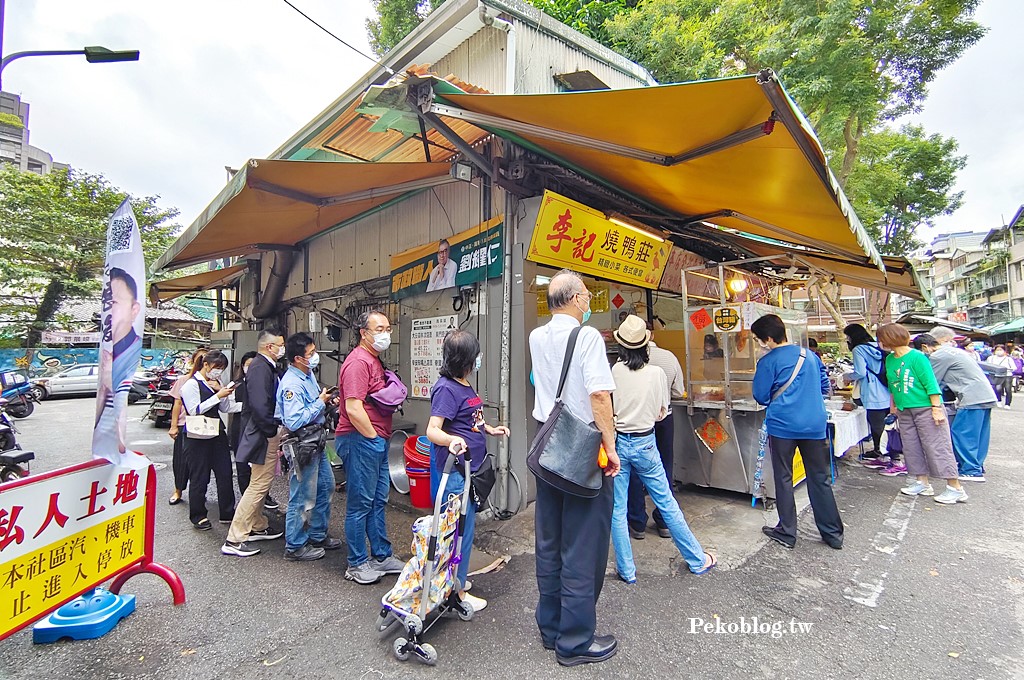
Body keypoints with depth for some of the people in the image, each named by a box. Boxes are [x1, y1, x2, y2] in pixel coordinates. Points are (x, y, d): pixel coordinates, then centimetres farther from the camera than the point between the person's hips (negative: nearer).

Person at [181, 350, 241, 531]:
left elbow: (226, 408, 13)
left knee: (225, 474, 7)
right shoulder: (191, 384, -8)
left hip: (217, 434, 6)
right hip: (197, 436, -6)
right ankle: (198, 516, 22)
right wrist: (218, 396, -20)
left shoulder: (215, 383, 12)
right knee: (199, 478, 5)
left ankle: (227, 514, 18)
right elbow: (195, 410, -17)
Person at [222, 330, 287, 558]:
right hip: (264, 436, -11)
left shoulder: (266, 366, 11)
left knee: (261, 484, 21)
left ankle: (258, 527, 36)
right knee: (258, 485, -4)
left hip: (268, 434, 11)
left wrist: (277, 428, 12)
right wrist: (273, 430, -19)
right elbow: (259, 406, -27)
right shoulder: (260, 367, -20)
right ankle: (234, 540, 6)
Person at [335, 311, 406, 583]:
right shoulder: (358, 362, -16)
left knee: (378, 500, 17)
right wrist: (373, 438, -13)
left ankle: (382, 556, 30)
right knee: (360, 503, 3)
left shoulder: (375, 361, 16)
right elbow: (353, 409, -24)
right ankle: (357, 564, 18)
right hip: (360, 441, -10)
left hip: (376, 442, 10)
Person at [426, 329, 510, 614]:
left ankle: (455, 579, 38)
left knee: (463, 527, 21)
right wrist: (452, 440, -45)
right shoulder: (446, 388, -20)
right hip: (455, 471, -10)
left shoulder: (464, 386, 10)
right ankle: (458, 591, 19)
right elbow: (433, 430, -26)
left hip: (469, 468, 10)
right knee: (461, 529, 2)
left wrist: (489, 429, 13)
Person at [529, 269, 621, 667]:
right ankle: (575, 642, 18)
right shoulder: (587, 336, -13)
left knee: (549, 541, 16)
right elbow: (599, 394, -21)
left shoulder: (536, 337, 7)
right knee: (583, 545, 5)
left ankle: (551, 628, 31)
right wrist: (610, 446, -13)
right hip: (583, 449, -7)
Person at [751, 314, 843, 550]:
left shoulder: (768, 362, -10)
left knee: (783, 479, 8)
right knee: (821, 479, 14)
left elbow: (761, 397, -6)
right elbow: (825, 386, 17)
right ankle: (833, 534, 22)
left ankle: (787, 533, 16)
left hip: (783, 426, -5)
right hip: (815, 425, 5)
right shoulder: (810, 356, 8)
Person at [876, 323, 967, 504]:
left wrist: (936, 408, -18)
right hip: (905, 411, 7)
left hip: (925, 408, -7)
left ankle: (955, 488, 3)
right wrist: (894, 405, 19)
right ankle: (922, 483, 20)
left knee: (937, 447, -5)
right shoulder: (889, 360, 6)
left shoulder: (916, 357, -14)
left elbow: (930, 383, -16)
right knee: (911, 447, 10)